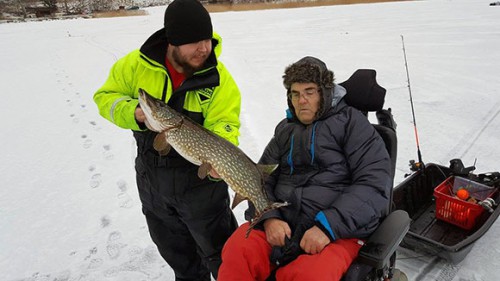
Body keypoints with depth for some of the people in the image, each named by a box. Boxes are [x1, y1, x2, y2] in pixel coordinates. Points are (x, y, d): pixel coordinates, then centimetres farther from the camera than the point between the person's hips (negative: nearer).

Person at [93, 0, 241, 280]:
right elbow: (106, 96, 0)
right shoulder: (137, 64, -10)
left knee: (218, 252, 10)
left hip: (200, 179, -3)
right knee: (176, 252, 26)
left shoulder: (219, 78, -16)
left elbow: (224, 125, -21)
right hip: (152, 180, 4)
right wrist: (132, 113, -21)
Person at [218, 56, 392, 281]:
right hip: (281, 222, 4)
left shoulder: (351, 122, 4)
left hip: (339, 229, -3)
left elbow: (375, 183, -6)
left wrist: (328, 226, -17)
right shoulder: (285, 129, 18)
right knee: (236, 253, -25)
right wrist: (269, 218, -8)